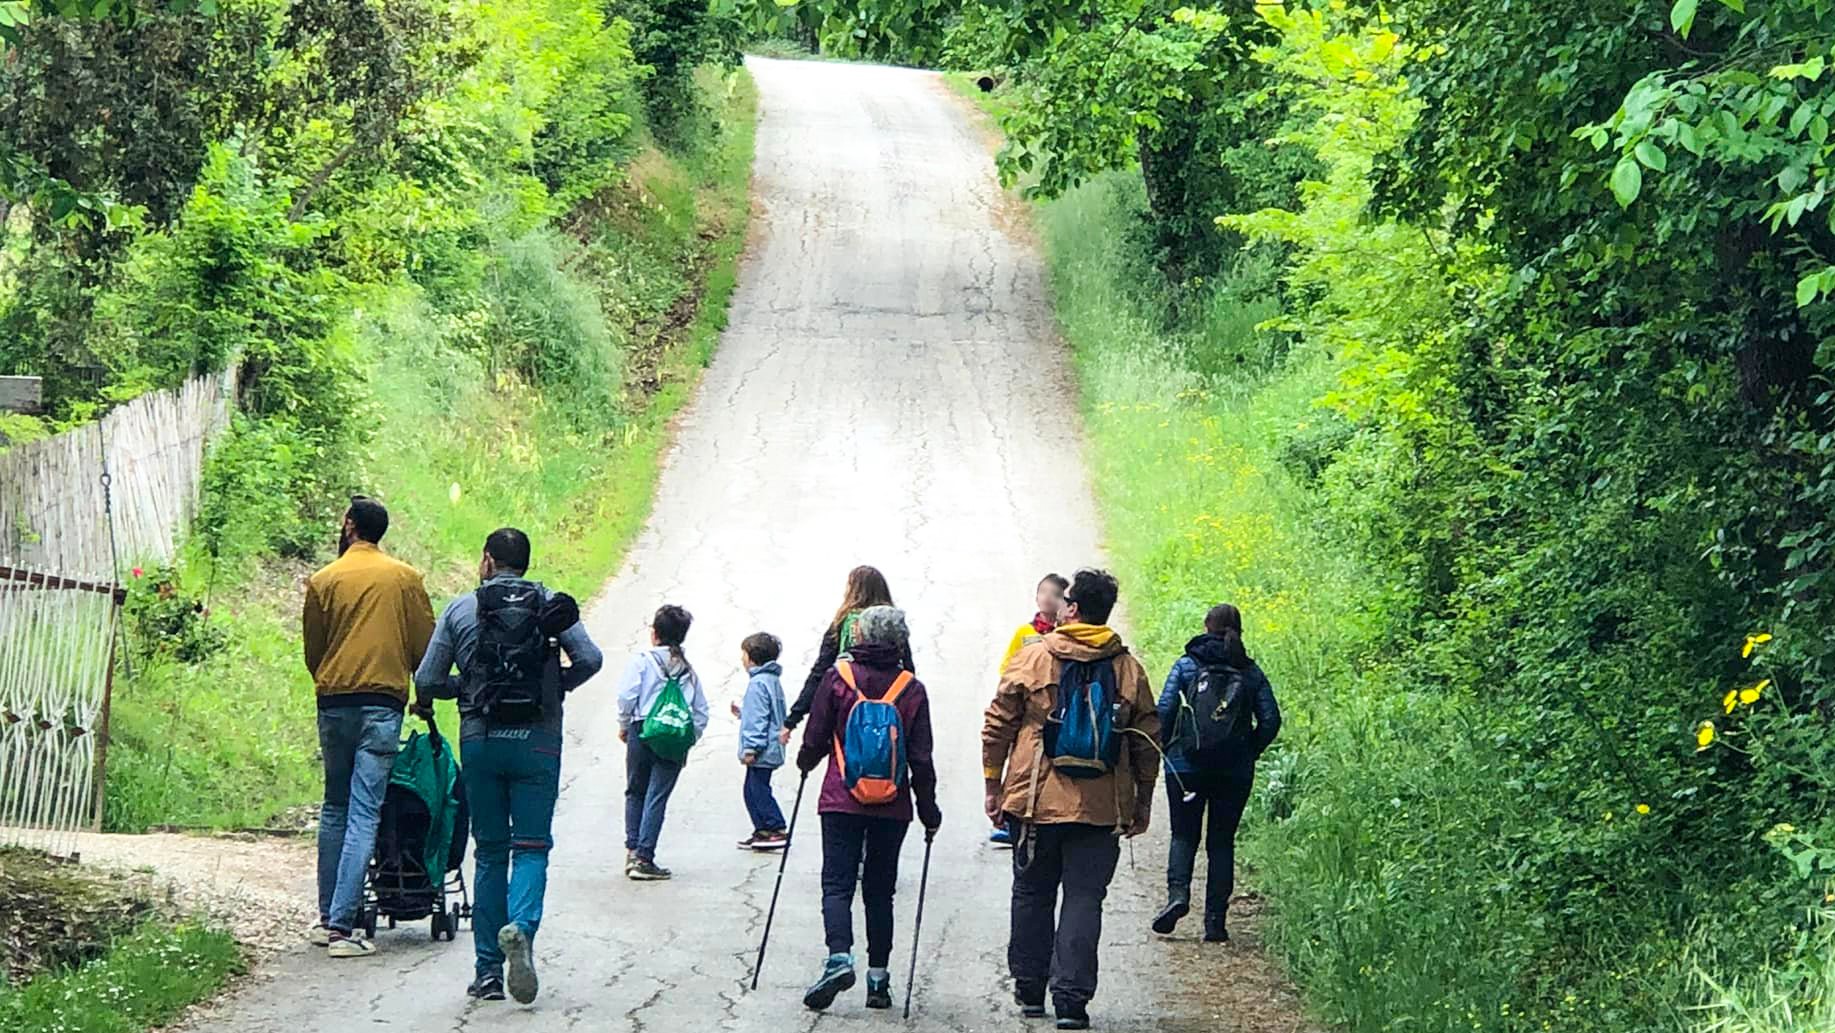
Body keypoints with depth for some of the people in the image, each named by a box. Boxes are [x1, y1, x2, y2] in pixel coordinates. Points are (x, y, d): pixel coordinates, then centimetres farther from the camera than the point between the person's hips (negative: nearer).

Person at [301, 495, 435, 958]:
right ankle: (342, 925, -13)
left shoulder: (323, 581, 4)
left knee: (334, 809, 15)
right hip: (383, 703, -2)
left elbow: (312, 650, 10)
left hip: (334, 702, 2)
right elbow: (425, 644, 4)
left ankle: (328, 917, 17)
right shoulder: (405, 578, 2)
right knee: (364, 814, -5)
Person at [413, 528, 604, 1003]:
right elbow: (590, 659, -5)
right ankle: (521, 925, -29)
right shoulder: (553, 606, 6)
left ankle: (488, 971, 8)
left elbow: (426, 681, 3)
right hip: (537, 743, -1)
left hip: (480, 742, 1)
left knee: (490, 852, 10)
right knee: (531, 847, 1)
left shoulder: (461, 609, 6)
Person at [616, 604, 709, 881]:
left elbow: (627, 695, -10)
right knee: (657, 798, 1)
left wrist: (623, 726, 5)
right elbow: (701, 711, 8)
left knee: (635, 793, 16)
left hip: (642, 733, -1)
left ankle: (632, 850, 12)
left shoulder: (642, 661, 0)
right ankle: (643, 858, -5)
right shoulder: (689, 670, 11)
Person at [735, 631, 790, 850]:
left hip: (762, 752, -10)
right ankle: (762, 831, 19)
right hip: (771, 749, 10)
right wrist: (742, 712, 26)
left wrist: (751, 748, -20)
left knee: (758, 791, -6)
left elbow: (758, 719, -21)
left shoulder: (758, 683, -17)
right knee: (753, 791, 16)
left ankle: (778, 831, -7)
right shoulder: (772, 680, 14)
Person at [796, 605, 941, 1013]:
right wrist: (928, 811, 10)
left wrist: (806, 763, 23)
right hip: (892, 810, 2)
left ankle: (839, 957, -23)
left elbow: (815, 738, 1)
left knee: (837, 883, 0)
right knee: (880, 890, 11)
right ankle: (878, 976, 10)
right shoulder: (912, 690, -1)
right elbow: (921, 758, 1)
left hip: (841, 802, -2)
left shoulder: (838, 677, -3)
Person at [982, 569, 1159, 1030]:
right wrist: (1142, 803, 15)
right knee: (1084, 898, 3)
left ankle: (1029, 988, 22)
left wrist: (994, 785, 8)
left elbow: (998, 726, -1)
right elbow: (1147, 742, 6)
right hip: (1101, 808, 1)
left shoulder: (1033, 658, -2)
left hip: (1037, 802, 0)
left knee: (1032, 893, 14)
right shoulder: (1128, 668, 2)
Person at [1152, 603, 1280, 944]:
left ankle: (1178, 893, -13)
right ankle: (1215, 920, 6)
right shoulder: (1251, 673, 3)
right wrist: (1249, 753, 13)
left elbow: (1163, 712, -8)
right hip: (1235, 771, 1)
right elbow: (1270, 720, 0)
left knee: (1184, 835, 12)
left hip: (1187, 765, -1)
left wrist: (1169, 749, 7)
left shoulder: (1187, 666, -2)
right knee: (1222, 841, 10)